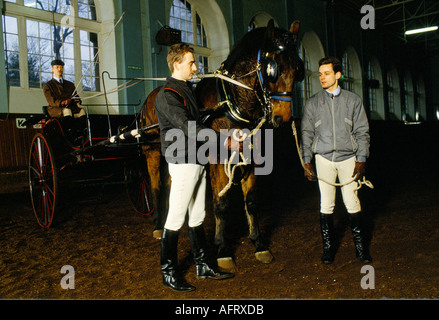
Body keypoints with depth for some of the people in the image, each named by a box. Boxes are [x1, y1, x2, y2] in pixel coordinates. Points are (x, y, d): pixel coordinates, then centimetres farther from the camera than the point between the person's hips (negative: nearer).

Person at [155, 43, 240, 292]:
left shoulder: (188, 89, 15)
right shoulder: (167, 95, -14)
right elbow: (189, 128, -24)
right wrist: (226, 141, -26)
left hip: (198, 161, 9)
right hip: (183, 162, -9)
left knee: (197, 217, 15)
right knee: (176, 219, 0)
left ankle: (203, 266, 27)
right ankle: (169, 273, 13)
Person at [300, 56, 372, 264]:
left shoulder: (353, 100, 6)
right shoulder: (312, 103, 7)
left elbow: (362, 132, 5)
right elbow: (307, 134, 7)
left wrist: (361, 159, -3)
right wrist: (307, 161, 0)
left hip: (348, 157, 0)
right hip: (323, 158, 1)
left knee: (352, 203, 0)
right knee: (326, 204, 3)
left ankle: (360, 247, 13)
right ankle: (328, 248, 14)